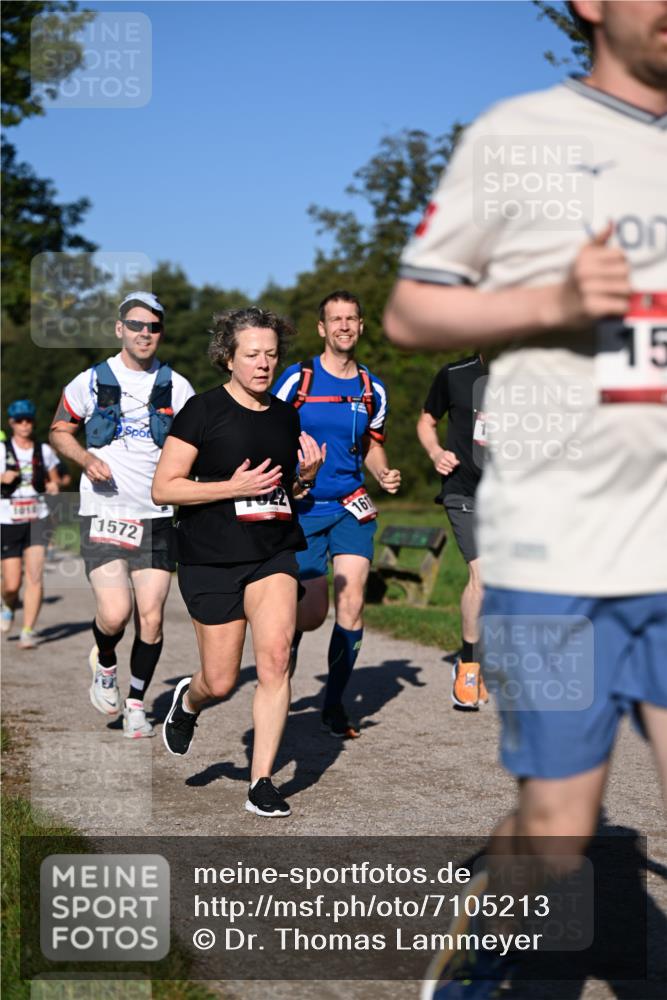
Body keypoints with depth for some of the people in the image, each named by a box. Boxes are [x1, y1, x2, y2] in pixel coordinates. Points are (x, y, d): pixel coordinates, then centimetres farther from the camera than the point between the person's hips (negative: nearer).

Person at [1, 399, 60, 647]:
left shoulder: (44, 450, 6)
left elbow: (53, 480, 17)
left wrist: (53, 486, -6)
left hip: (37, 519, 1)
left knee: (35, 575, -14)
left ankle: (28, 631, -9)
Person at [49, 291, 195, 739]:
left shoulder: (177, 387, 6)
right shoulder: (91, 381, 2)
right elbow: (60, 430, 13)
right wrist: (86, 458, -6)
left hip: (157, 516, 2)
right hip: (104, 513, -2)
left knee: (151, 619, -1)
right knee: (115, 614, -14)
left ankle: (137, 703, 19)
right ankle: (104, 665, 20)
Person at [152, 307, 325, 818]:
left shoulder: (286, 416, 10)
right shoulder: (203, 411, -7)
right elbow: (163, 488, -10)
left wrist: (307, 477, 1)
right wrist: (233, 487, -19)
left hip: (274, 555, 4)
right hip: (211, 559, -4)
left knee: (275, 657, -14)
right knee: (221, 683, 3)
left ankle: (262, 782, -4)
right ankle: (188, 700, 41)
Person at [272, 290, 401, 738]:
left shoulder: (372, 389, 6)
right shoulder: (297, 379, -5)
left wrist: (385, 474, 1)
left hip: (351, 507, 3)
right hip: (303, 508, -3)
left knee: (352, 603, -9)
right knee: (313, 613, -3)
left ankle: (335, 703, 7)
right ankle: (284, 648, 32)